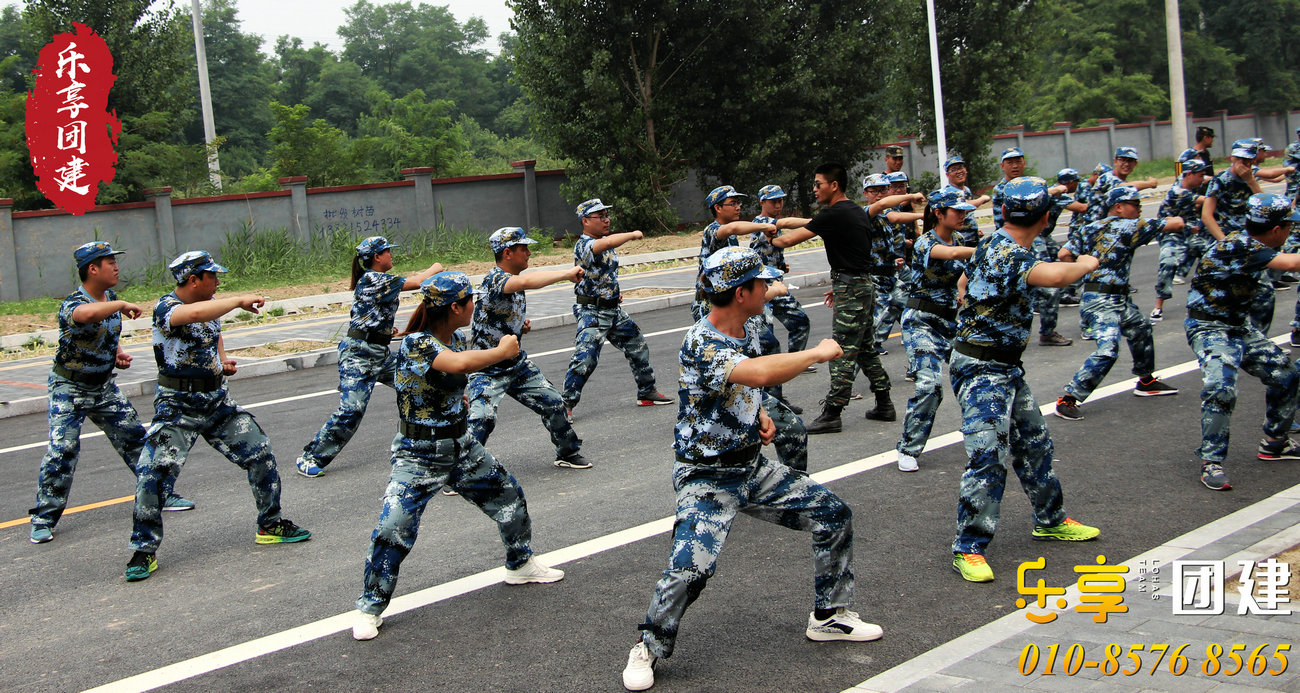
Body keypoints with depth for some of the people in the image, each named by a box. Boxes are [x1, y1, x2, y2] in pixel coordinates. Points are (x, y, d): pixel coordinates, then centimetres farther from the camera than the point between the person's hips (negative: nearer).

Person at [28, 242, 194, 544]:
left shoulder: (111, 300, 1)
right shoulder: (72, 304, -24)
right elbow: (86, 314, -50)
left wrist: (118, 353, 2)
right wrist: (121, 305, -42)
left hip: (104, 387, 7)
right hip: (68, 388, -7)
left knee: (135, 438, 8)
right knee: (62, 450, -13)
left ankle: (160, 495, 22)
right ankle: (44, 518, 0)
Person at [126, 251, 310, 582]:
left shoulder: (210, 305, 4)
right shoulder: (166, 308, -19)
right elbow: (196, 313, -43)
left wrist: (223, 361, 9)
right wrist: (240, 301, -32)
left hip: (217, 400, 7)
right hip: (178, 406, -7)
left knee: (260, 454, 5)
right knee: (154, 474, -16)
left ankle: (271, 525, 23)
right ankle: (144, 551, -2)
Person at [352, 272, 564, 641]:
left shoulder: (455, 340, 2)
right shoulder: (414, 343, -24)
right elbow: (459, 364, -41)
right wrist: (502, 351, -27)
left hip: (461, 446, 8)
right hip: (419, 455, -8)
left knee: (509, 496, 17)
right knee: (393, 529, -17)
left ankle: (521, 564, 42)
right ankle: (369, 608, 2)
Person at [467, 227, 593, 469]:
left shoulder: (513, 280, 6)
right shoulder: (494, 279, -23)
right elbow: (526, 281, -44)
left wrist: (522, 324, 4)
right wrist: (565, 274, -39)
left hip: (517, 363, 9)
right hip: (488, 370, -9)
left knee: (553, 403, 10)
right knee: (482, 419, -23)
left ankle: (567, 453, 32)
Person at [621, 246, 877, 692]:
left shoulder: (748, 330, 3)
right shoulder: (700, 345, -26)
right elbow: (760, 373, -43)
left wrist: (761, 416, 2)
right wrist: (818, 353, -28)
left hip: (753, 467, 8)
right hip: (707, 477, -8)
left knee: (834, 516, 8)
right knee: (690, 567, -24)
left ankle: (829, 616, 26)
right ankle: (647, 650, 1)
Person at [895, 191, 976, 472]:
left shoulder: (960, 239, 10)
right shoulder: (925, 243, -15)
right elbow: (951, 253, -36)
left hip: (951, 320, 7)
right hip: (922, 322, -7)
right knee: (930, 383, -21)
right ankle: (908, 450, -8)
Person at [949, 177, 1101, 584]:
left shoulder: (990, 245, 7)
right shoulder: (1010, 255, -24)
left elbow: (965, 281, 24)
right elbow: (1054, 277, -41)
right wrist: (1086, 264, -21)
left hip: (1006, 367, 10)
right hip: (981, 369, -10)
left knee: (1033, 443, 20)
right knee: (988, 456, -13)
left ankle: (1050, 520, 36)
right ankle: (968, 549, -7)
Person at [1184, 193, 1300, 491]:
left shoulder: (1248, 241, 2)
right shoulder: (1238, 246, -26)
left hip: (1240, 327, 10)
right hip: (1210, 329, -10)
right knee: (1221, 389, -28)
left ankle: (1274, 443, 30)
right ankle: (1212, 463, -17)